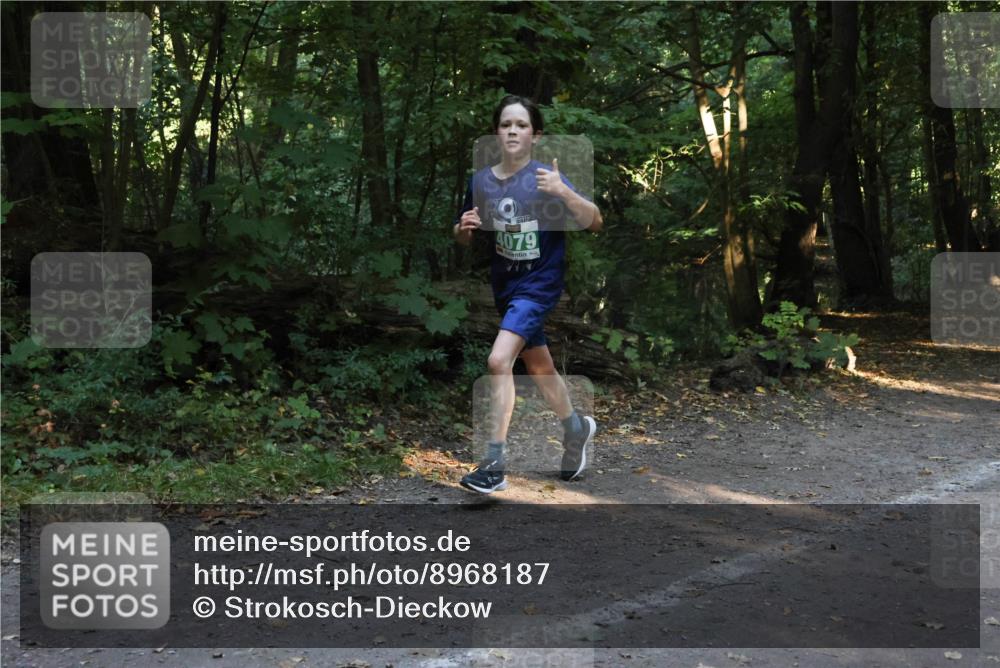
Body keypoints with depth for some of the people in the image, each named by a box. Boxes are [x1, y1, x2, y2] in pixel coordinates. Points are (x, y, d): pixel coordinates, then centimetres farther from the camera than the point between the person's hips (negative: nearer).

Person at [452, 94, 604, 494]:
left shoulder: (546, 178, -14)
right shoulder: (481, 181, -1)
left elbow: (595, 223, -20)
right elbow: (464, 239, 11)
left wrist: (563, 193, -35)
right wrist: (464, 228, -12)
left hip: (539, 284, -6)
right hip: (505, 285, 6)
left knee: (499, 360, -22)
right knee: (539, 368, 19)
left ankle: (494, 465, -14)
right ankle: (577, 429, 45)